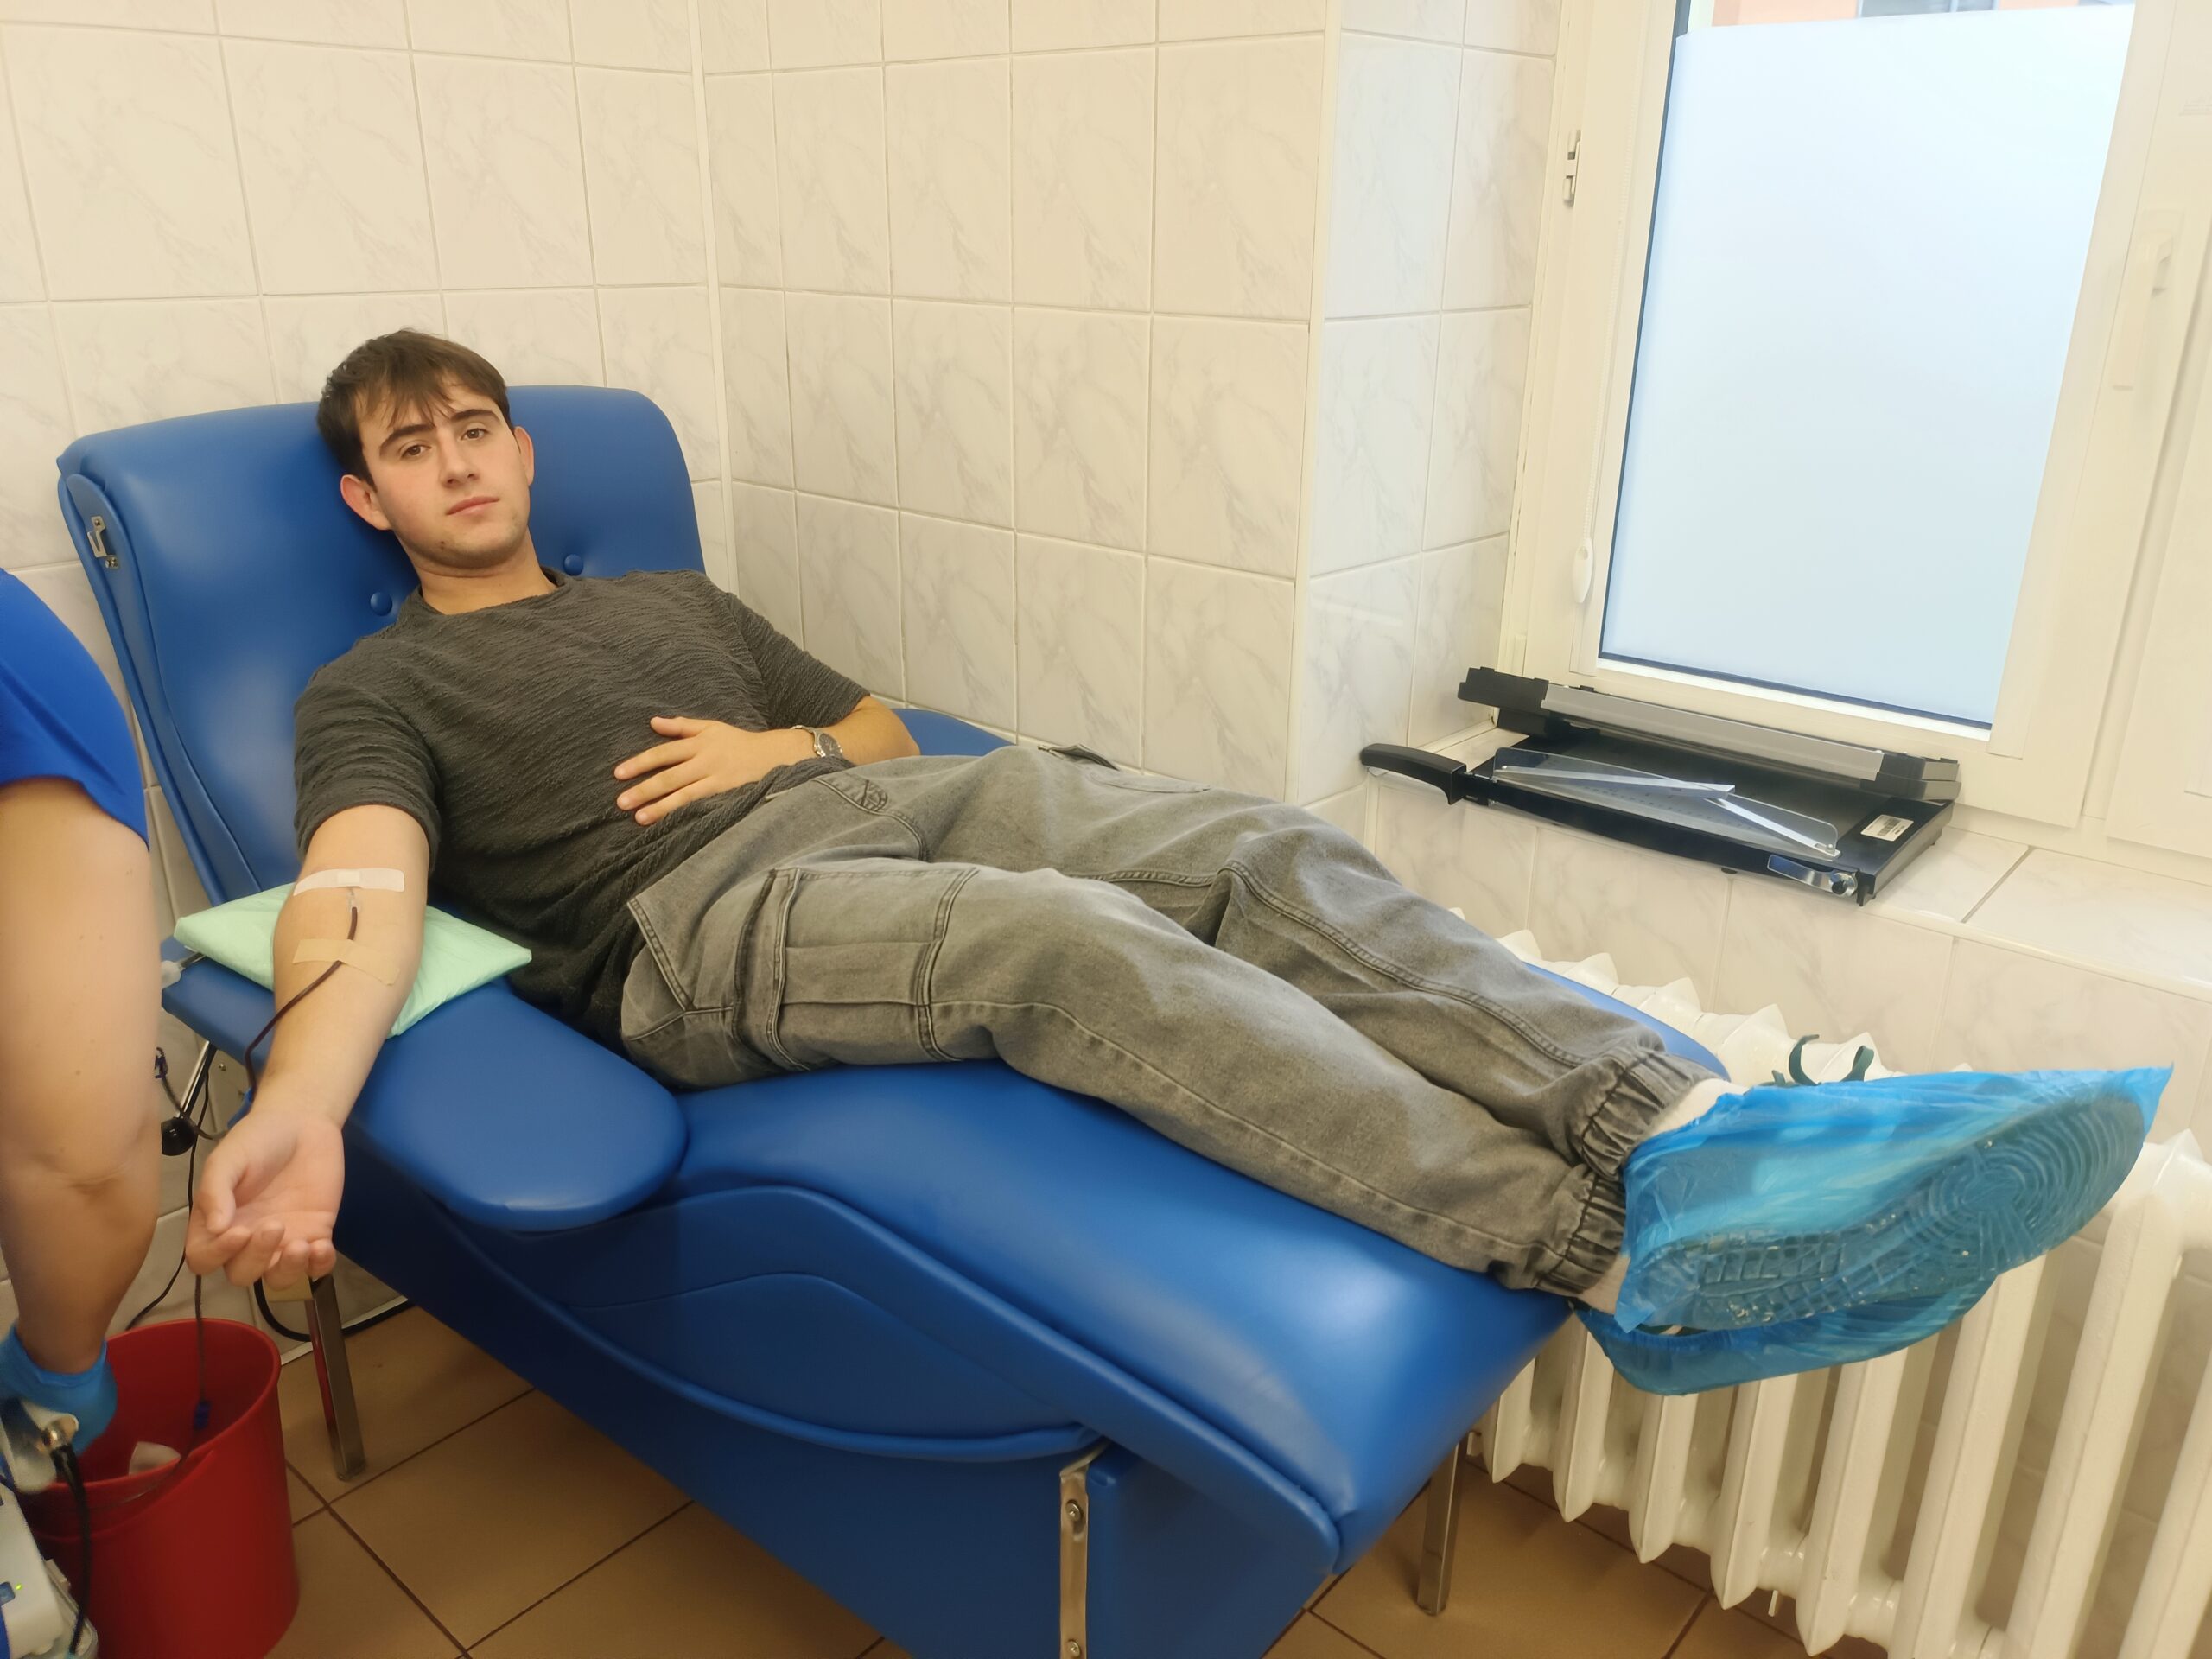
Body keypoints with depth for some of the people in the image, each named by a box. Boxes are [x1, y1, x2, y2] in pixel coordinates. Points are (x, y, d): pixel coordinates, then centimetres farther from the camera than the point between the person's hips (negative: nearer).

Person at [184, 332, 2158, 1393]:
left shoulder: (676, 596, 31)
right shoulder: (375, 688, 15)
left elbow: (882, 725, 29)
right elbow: (367, 890, -7)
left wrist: (787, 743, 5)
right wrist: (299, 1105, -28)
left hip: (888, 800, 6)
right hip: (703, 925, -5)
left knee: (1269, 853, -21)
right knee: (1083, 944, -35)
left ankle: (1696, 1123, -33)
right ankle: (1628, 1257, -41)